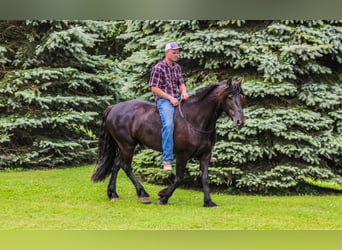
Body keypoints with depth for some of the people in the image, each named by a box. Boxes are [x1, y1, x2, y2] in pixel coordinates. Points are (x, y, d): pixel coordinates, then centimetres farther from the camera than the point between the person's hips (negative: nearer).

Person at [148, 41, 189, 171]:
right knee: (168, 124, -30)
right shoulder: (158, 68, -8)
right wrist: (170, 98, -17)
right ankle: (167, 160, -29)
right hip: (163, 100, -7)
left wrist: (184, 92, -7)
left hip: (178, 99, 7)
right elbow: (154, 88, -11)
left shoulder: (177, 67, 13)